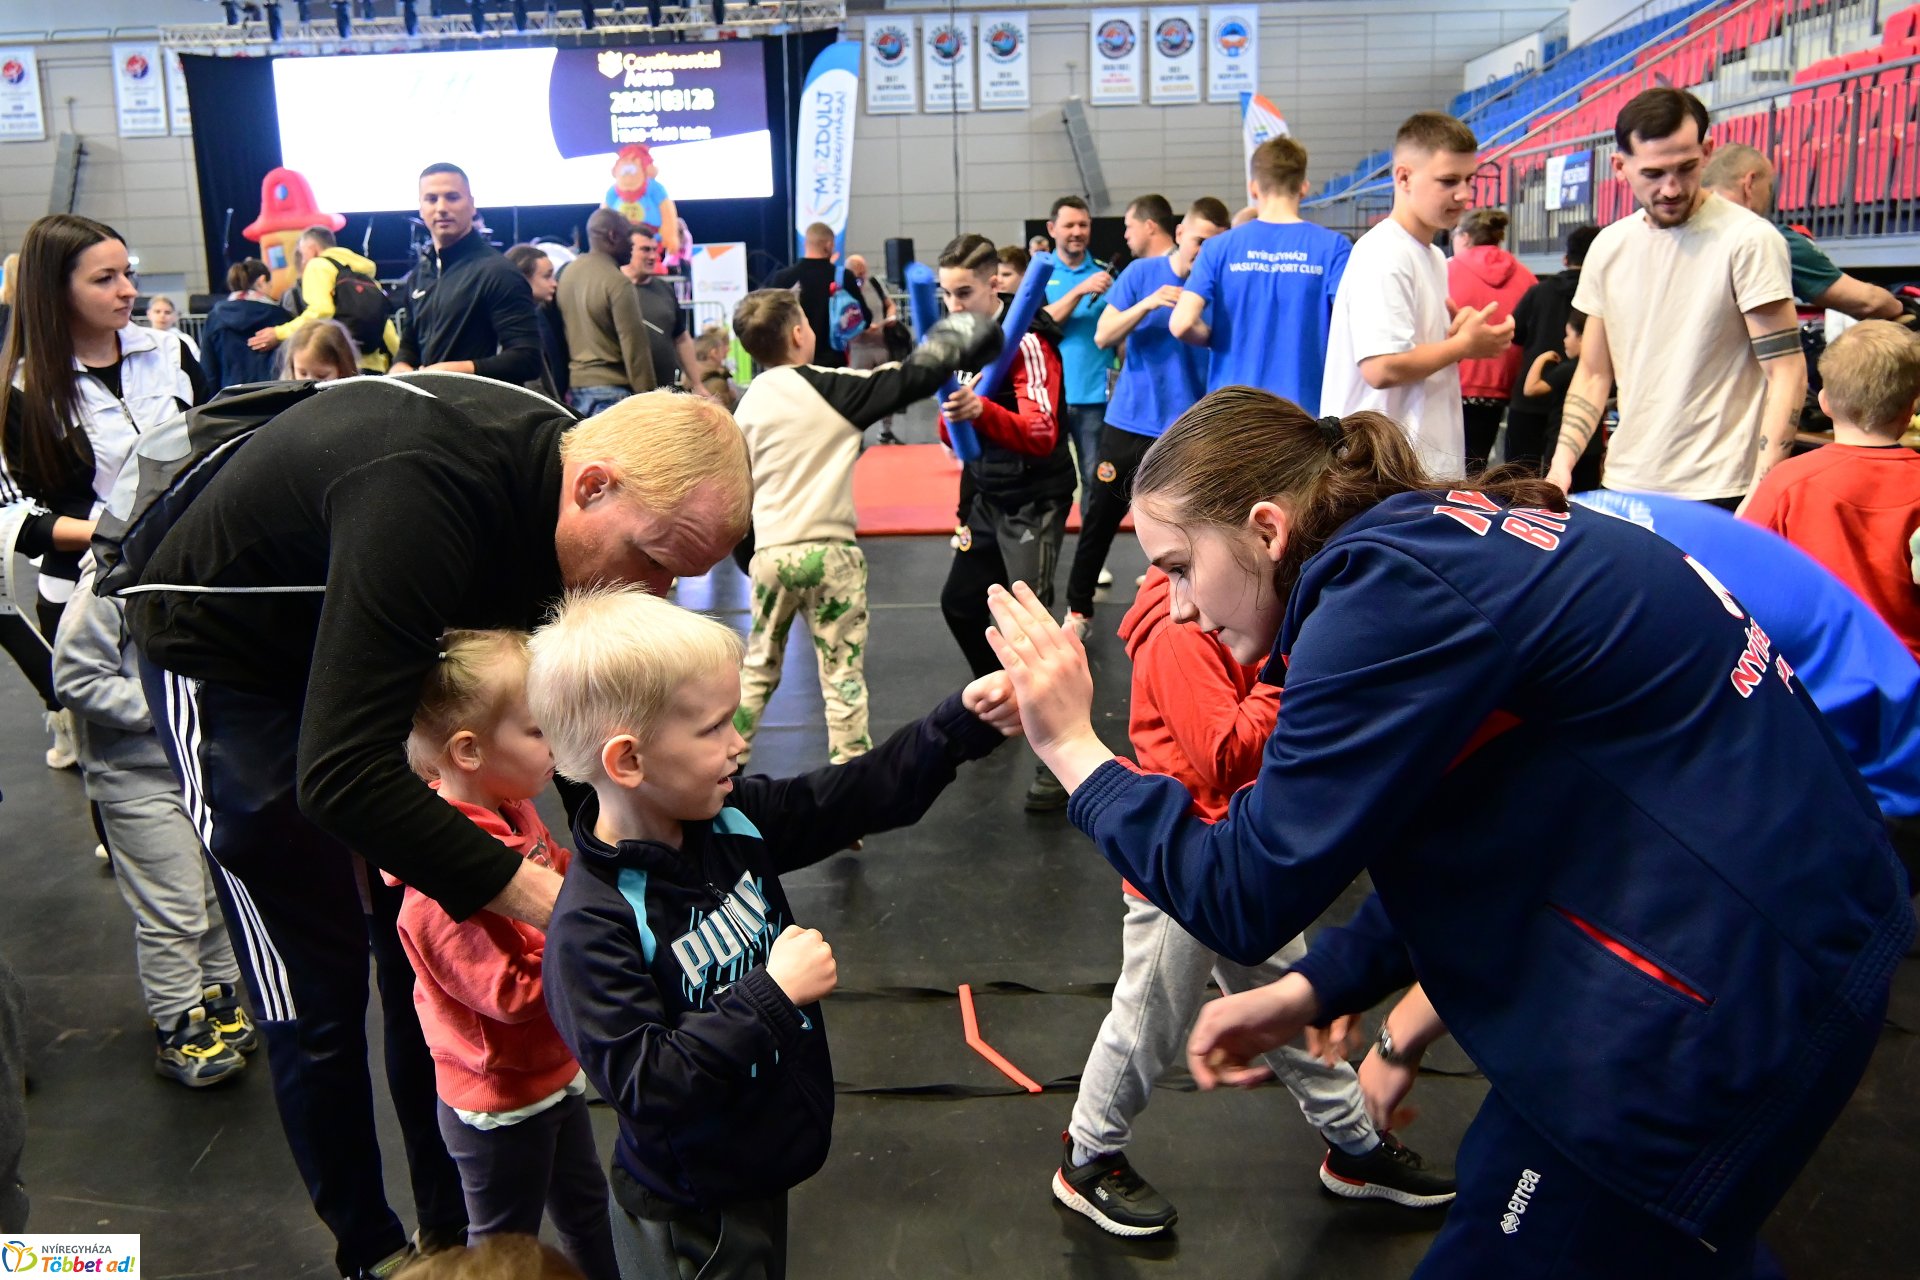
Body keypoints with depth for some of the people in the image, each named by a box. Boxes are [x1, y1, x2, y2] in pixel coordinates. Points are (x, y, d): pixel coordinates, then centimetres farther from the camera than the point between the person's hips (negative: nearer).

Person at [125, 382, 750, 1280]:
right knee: (316, 991, 0)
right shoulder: (422, 497, -40)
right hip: (228, 656, -7)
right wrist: (548, 899, -42)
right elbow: (339, 777, -42)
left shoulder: (561, 466, -15)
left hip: (381, 652, 7)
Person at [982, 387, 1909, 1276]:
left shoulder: (1392, 587, -22)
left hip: (1722, 1006, -9)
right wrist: (1308, 992, 8)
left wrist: (1071, 747, -9)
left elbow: (1247, 896, -19)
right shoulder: (1445, 536, 6)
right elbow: (1477, 844, 13)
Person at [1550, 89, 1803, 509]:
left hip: (1717, 493, -5)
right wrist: (1561, 463, -2)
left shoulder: (1748, 239, -8)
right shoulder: (1608, 247, 7)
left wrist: (1761, 496, -19)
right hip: (1623, 488, 5)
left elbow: (1787, 374, -10)